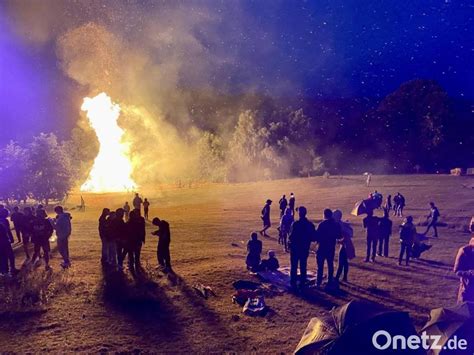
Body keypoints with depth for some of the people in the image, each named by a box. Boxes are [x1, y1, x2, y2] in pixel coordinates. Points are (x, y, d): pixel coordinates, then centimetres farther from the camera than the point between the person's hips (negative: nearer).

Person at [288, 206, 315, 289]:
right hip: (305, 249, 4)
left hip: (295, 248, -4)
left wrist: (289, 239, 0)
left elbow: (291, 237, -21)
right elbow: (313, 238, 1)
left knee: (294, 267, 7)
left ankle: (293, 283, 9)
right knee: (303, 267, 14)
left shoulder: (295, 224, -19)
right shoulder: (310, 225, -4)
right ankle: (302, 283, 20)